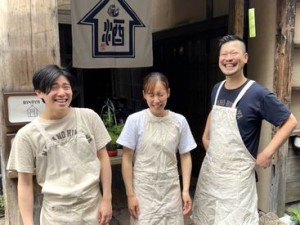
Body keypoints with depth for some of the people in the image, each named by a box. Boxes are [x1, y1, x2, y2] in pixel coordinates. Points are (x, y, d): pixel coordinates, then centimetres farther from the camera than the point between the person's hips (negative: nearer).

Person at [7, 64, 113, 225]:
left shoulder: (89, 117, -5)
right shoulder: (27, 134, -8)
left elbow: (102, 156, 1)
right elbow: (25, 183, -2)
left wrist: (107, 199, -1)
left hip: (94, 208, 1)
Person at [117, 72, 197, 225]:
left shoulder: (179, 121, -4)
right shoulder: (135, 120, -11)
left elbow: (185, 156, 3)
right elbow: (127, 159, -5)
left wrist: (186, 190, -3)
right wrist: (130, 194, -5)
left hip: (171, 190, 2)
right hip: (143, 190, -2)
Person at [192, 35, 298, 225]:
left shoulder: (257, 93, -16)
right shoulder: (217, 89, 3)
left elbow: (290, 122, -9)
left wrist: (268, 153, -14)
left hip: (236, 174, -6)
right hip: (210, 168, 7)